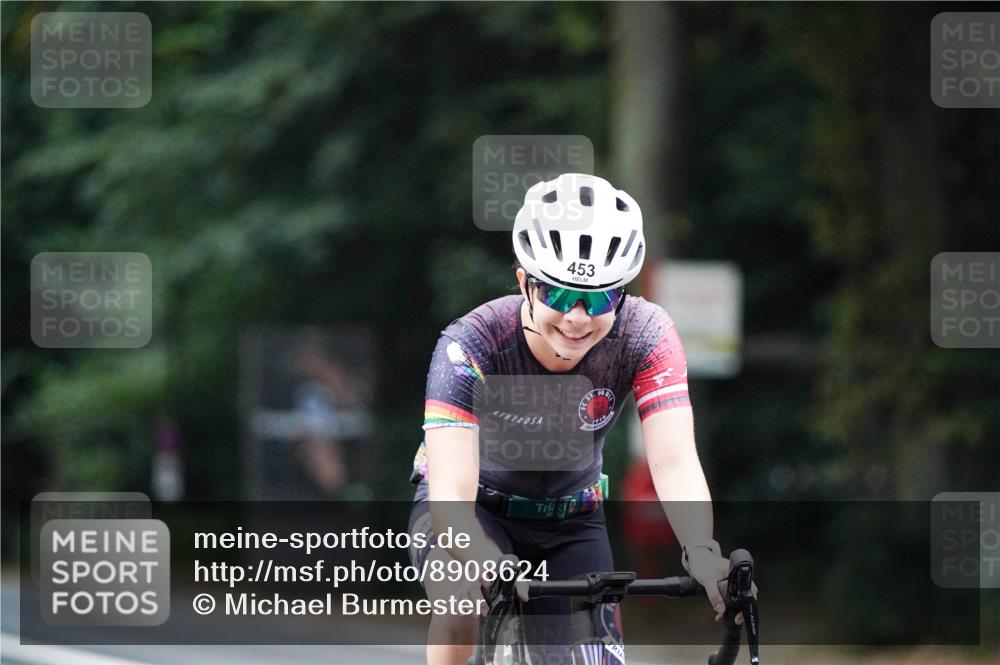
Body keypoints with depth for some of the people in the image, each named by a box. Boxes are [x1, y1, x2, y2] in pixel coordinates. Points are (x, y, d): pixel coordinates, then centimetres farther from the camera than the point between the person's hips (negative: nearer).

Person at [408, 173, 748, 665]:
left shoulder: (647, 337, -24)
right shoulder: (473, 344, -31)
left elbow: (675, 462, -34)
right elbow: (450, 496, -40)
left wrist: (701, 552, -54)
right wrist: (490, 563, -61)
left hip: (570, 520, 3)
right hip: (470, 510, -3)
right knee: (466, 593, -35)